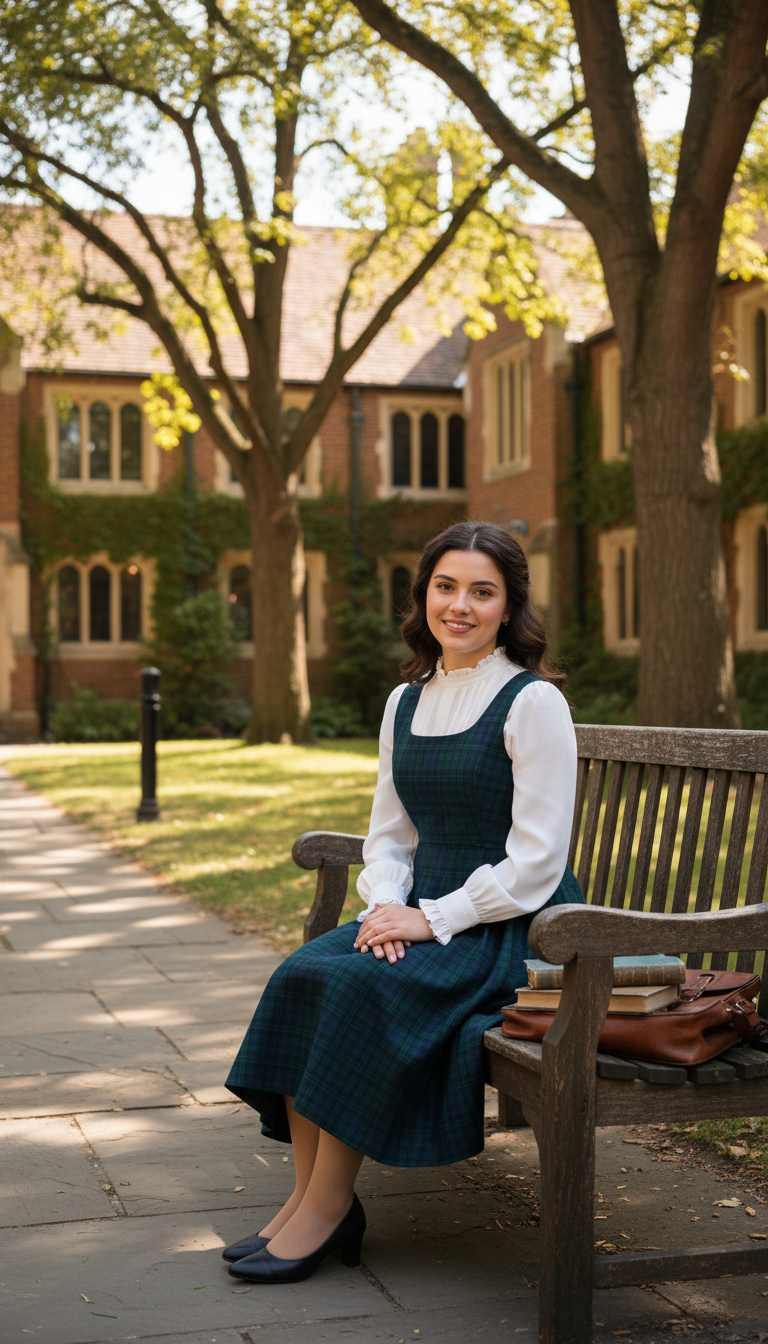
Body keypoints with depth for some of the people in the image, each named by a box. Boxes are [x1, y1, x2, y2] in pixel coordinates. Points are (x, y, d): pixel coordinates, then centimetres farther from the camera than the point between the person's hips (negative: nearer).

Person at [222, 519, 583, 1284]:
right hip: (423, 914, 7)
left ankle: (330, 1207, -16)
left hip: (512, 929, -6)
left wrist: (432, 920, -17)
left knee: (363, 987, -28)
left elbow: (535, 862, -14)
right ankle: (307, 1193, -14)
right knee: (302, 975, -19)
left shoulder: (532, 703, -10)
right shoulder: (407, 703, 12)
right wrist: (387, 906, -6)